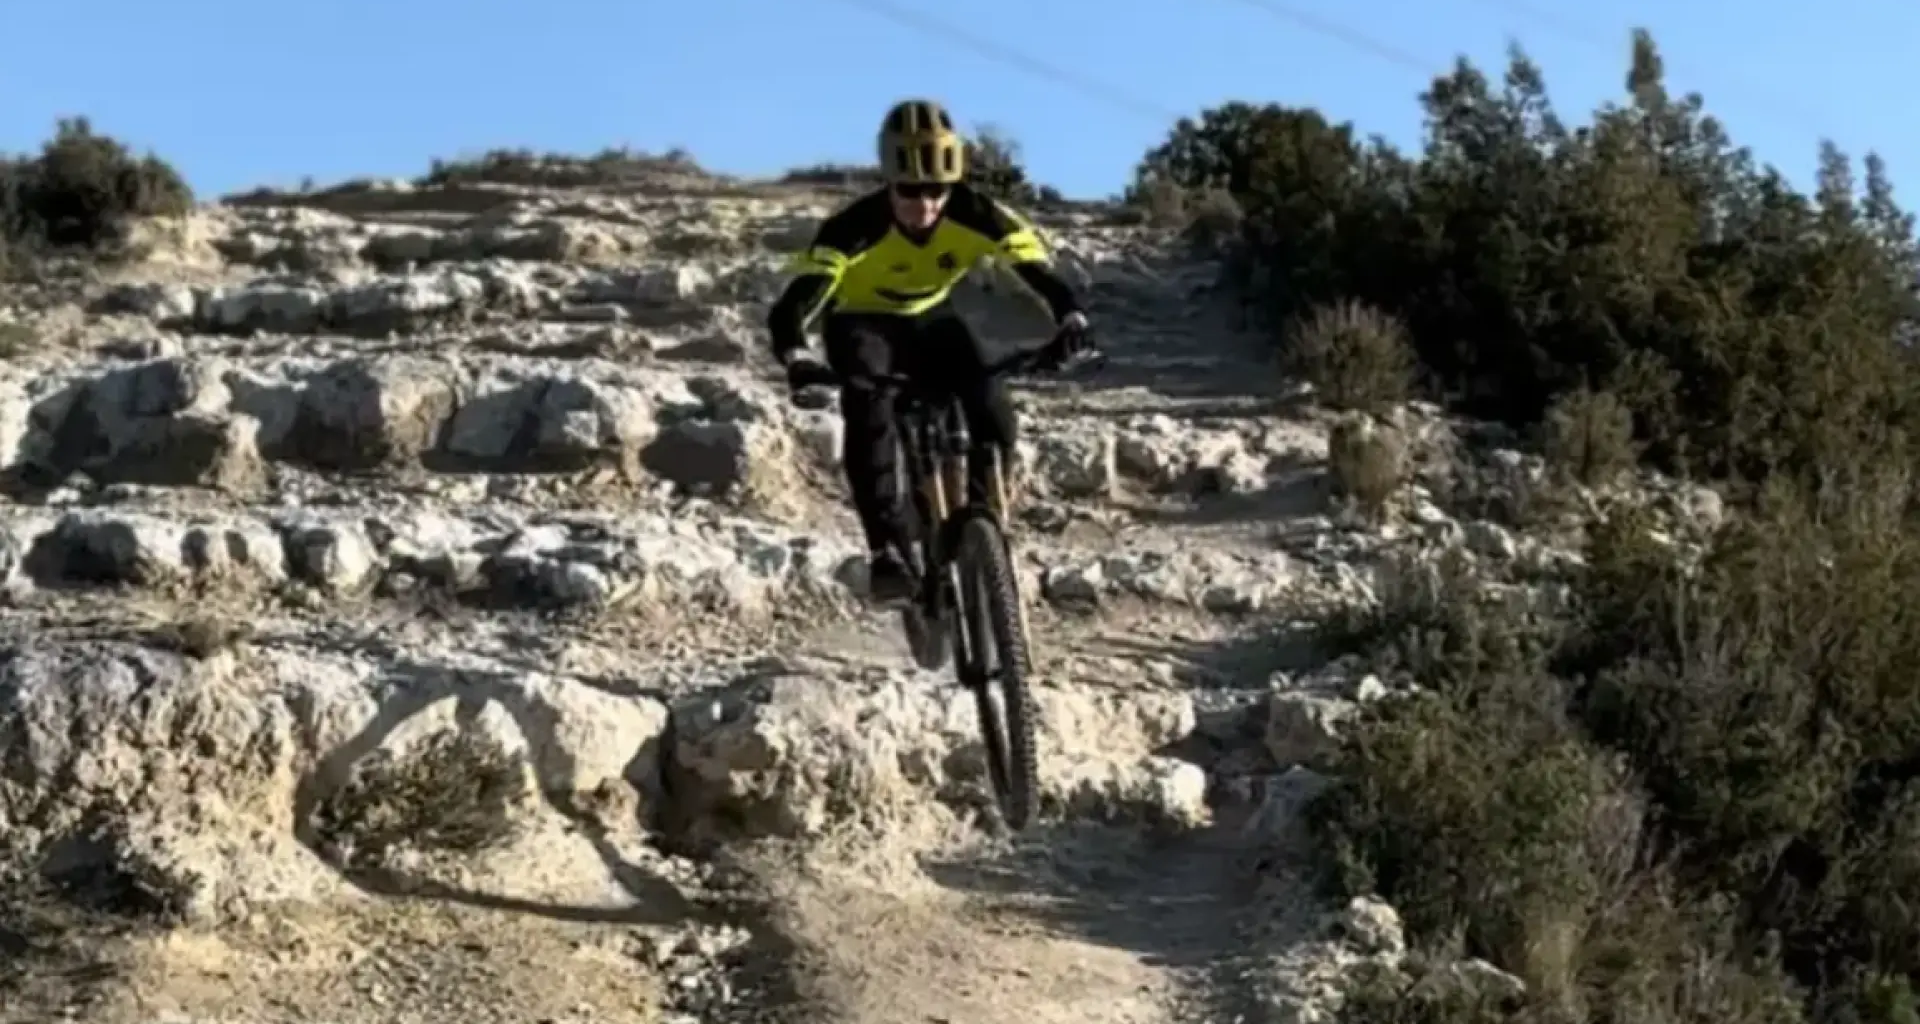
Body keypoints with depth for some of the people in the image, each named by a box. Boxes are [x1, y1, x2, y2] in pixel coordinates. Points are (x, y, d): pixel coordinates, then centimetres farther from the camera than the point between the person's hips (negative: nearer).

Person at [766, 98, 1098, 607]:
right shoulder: (854, 227, -35)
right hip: (861, 322, -3)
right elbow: (791, 306, -42)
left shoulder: (978, 215, -28)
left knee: (992, 411, -21)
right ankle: (887, 547, -26)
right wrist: (797, 359, -63)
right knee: (868, 407, -33)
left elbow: (1040, 272, -31)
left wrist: (1072, 319, -52)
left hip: (930, 320, 3)